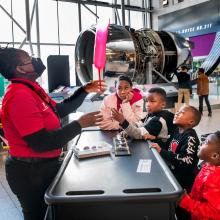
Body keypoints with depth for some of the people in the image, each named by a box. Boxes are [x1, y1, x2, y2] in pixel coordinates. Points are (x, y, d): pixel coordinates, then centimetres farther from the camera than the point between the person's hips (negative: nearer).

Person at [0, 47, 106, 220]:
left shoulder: (31, 89, 6)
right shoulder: (20, 96, -26)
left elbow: (60, 110, 14)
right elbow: (41, 143, -30)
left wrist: (85, 91, 6)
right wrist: (80, 124, -26)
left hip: (44, 165, 10)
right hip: (31, 172, -9)